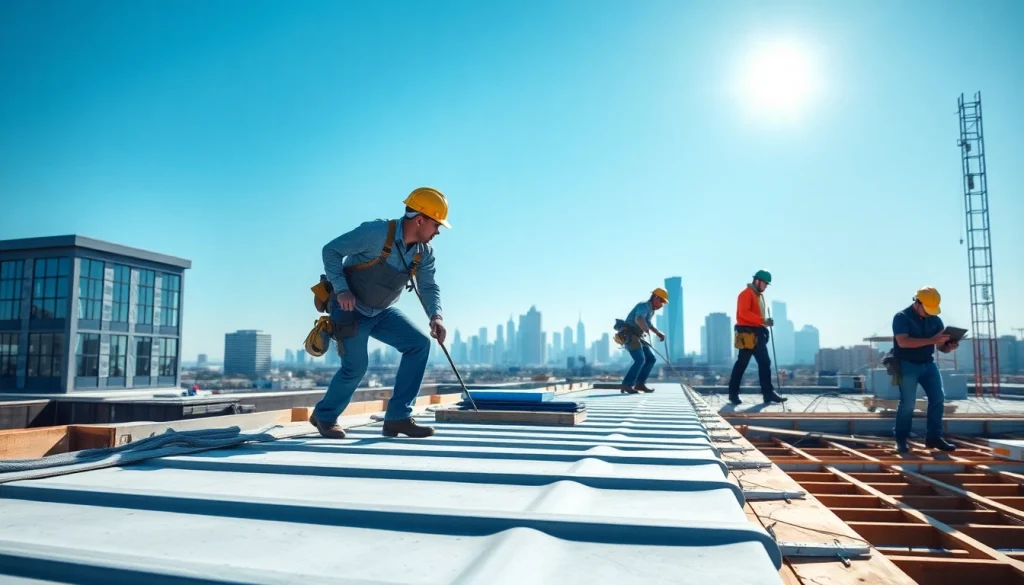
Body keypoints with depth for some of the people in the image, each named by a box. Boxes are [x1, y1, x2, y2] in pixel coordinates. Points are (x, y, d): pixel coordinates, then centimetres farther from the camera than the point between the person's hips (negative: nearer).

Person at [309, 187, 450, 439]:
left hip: (382, 313, 7)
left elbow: (429, 286, -1)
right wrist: (341, 289, -28)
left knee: (419, 344, -10)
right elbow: (331, 250, -19)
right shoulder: (377, 232, -25)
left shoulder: (424, 252, -5)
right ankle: (324, 415, 19)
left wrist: (435, 316, -21)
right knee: (355, 367, -12)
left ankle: (398, 418, -4)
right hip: (350, 308, -6)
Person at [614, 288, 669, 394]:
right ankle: (626, 385, -18)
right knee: (640, 360, -21)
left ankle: (639, 384, 6)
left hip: (636, 337, 10)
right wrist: (648, 332, -39)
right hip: (629, 336, -10)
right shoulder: (644, 306, -13)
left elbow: (650, 325, 34)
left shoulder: (651, 310, 19)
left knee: (651, 359, 6)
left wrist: (659, 333, 19)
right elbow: (639, 319, -34)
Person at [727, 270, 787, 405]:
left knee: (765, 363, 5)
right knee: (741, 364, -4)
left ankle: (768, 394, 7)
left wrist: (764, 326, 11)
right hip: (748, 334, -10)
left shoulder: (759, 295, 20)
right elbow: (744, 313, -24)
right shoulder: (746, 294, -11)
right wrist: (763, 321, -27)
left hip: (757, 334, 10)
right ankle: (733, 394, 4)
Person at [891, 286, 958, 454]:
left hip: (928, 364, 6)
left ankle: (934, 437, 5)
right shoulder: (901, 317, -11)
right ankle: (901, 439, 3)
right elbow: (903, 342, -25)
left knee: (938, 398, -3)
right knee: (908, 403, -8)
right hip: (907, 364, -6)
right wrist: (932, 340, -31)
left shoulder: (935, 320, 7)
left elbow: (942, 346, 7)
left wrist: (950, 346, -18)